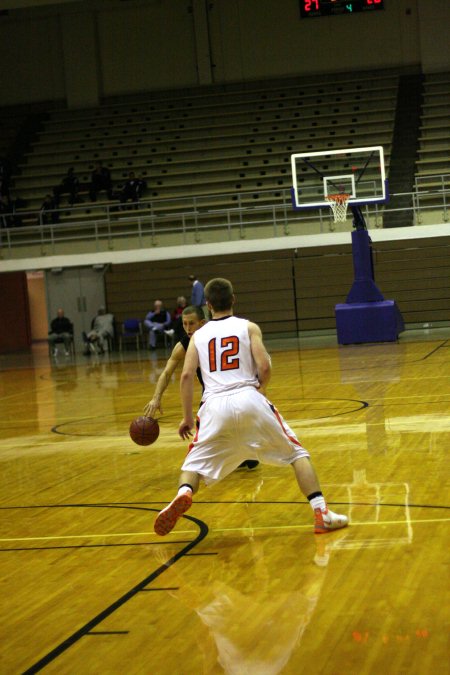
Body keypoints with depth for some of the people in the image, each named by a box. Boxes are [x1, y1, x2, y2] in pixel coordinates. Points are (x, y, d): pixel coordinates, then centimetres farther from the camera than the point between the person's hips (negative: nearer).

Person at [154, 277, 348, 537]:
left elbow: (187, 375, 4)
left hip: (215, 406, 1)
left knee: (195, 463, 16)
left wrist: (187, 417, 11)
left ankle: (183, 494, -18)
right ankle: (321, 513, 0)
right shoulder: (249, 327, 10)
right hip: (249, 399, -1)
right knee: (297, 454, 12)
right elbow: (264, 367, -2)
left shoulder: (199, 335, 15)